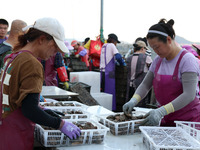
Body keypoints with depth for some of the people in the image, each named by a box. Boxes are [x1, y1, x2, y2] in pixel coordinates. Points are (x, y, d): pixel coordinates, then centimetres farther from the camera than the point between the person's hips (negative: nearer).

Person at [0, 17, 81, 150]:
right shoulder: (32, 64, -19)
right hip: (16, 137, -9)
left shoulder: (14, 57, 9)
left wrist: (41, 110, 14)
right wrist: (60, 124, -16)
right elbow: (30, 110, -23)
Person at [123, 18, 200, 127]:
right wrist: (133, 100, -10)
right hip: (166, 120, 6)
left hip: (187, 120, -6)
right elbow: (145, 84, 11)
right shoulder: (158, 60, 8)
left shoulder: (187, 59, -14)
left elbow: (189, 95, -23)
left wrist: (161, 111, -33)